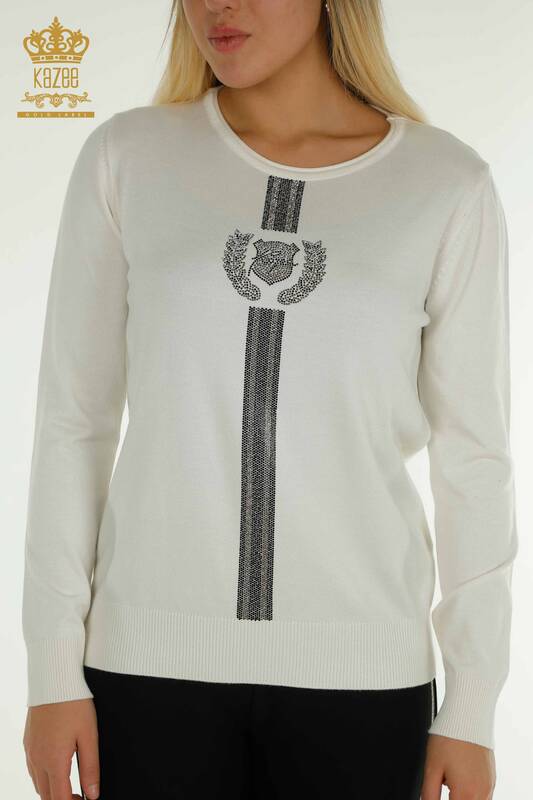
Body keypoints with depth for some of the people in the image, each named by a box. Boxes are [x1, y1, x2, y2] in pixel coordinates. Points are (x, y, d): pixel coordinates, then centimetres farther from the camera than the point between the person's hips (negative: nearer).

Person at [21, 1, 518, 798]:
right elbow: (73, 420, 1)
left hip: (358, 664, 0)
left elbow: (472, 456, 1)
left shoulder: (447, 185, -3)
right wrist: (52, 671, -2)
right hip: (154, 652, 1)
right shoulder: (126, 157, -1)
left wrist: (472, 709, 1)